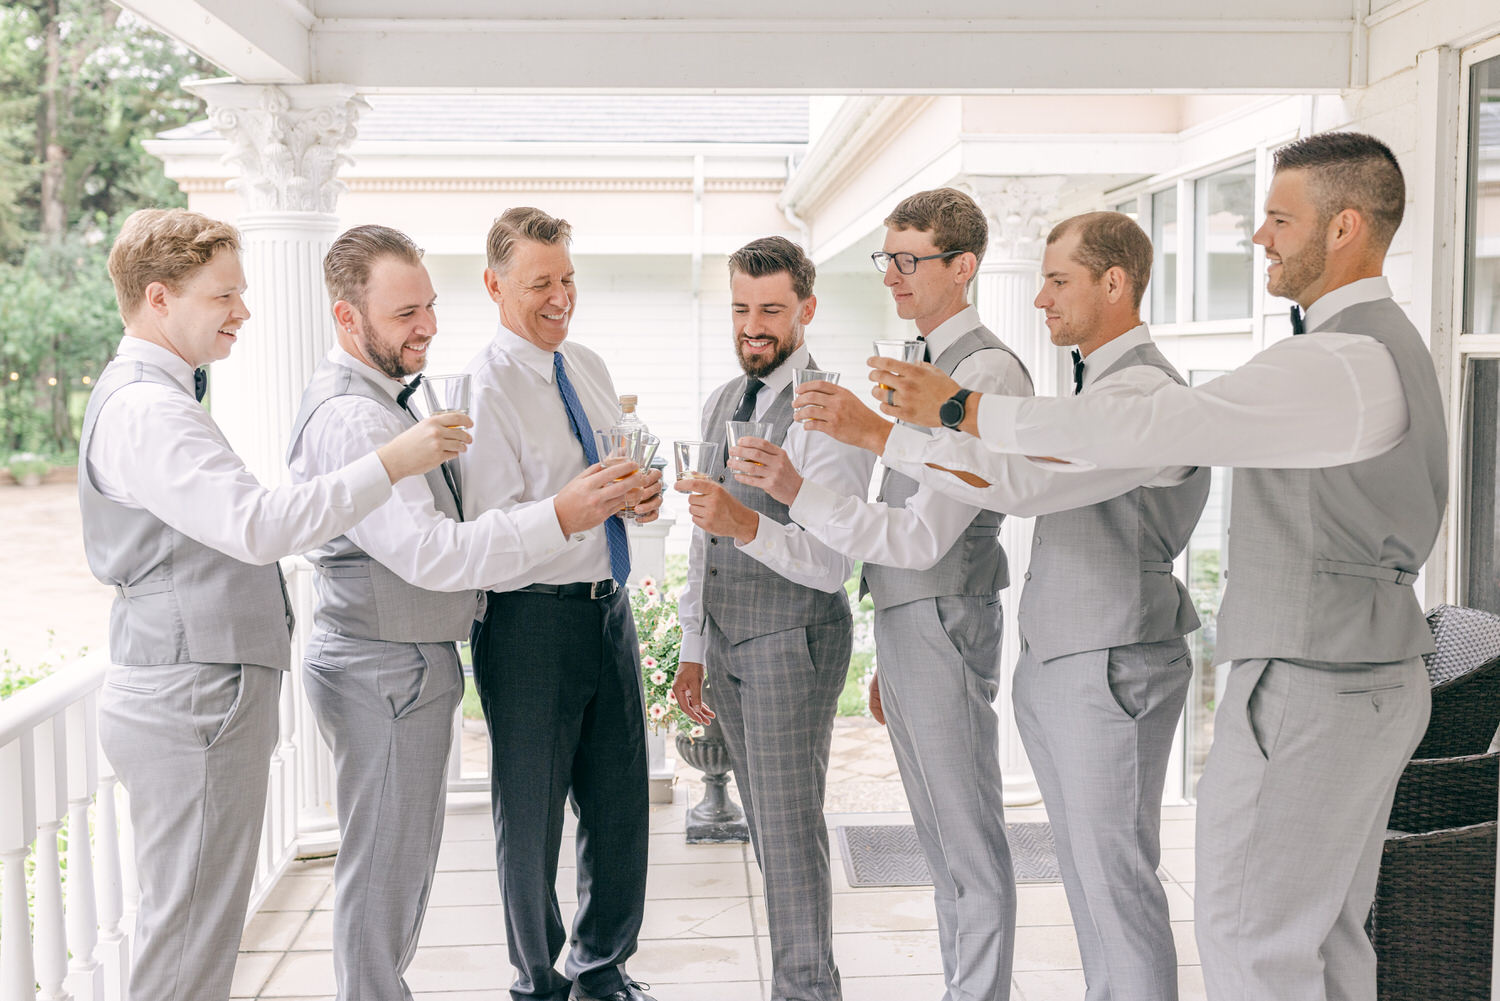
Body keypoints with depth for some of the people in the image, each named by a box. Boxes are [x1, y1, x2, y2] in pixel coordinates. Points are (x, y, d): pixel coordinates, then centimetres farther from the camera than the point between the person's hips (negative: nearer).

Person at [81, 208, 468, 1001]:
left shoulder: (151, 397, 17)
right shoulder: (144, 411, -19)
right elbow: (256, 525, -30)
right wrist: (387, 464, -29)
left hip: (189, 693, 11)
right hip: (191, 704, -11)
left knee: (194, 927, 17)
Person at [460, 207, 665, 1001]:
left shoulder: (590, 367, 11)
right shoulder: (485, 386, -13)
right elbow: (492, 531, -20)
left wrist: (642, 492, -2)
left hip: (609, 607, 7)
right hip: (531, 618, -7)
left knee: (620, 803, 16)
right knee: (532, 816, 6)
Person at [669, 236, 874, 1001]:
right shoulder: (719, 405, 11)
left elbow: (832, 562, -23)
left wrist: (747, 524, -40)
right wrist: (692, 650, 17)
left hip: (793, 638, -8)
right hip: (725, 638, 8)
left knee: (789, 824, -5)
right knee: (767, 823, 14)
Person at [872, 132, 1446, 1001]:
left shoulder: (1340, 365, -21)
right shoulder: (1385, 345, 14)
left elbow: (1149, 427, -26)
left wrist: (967, 410, -19)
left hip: (1311, 690, -10)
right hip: (1375, 678, 10)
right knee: (1325, 931, 17)